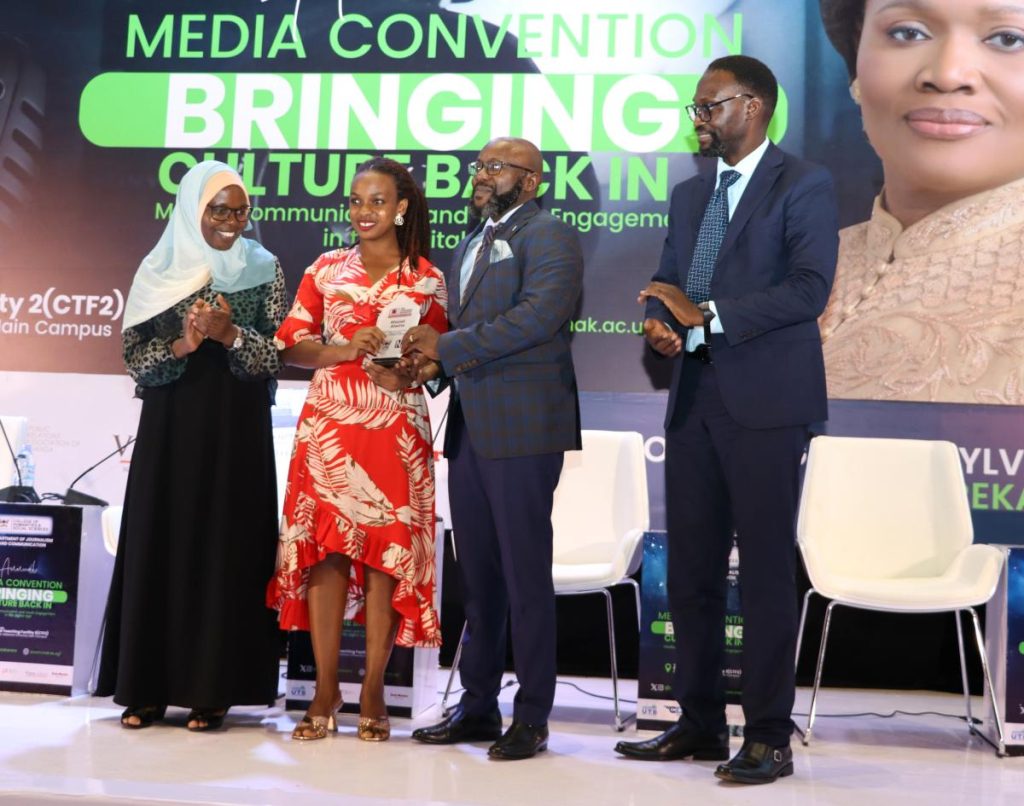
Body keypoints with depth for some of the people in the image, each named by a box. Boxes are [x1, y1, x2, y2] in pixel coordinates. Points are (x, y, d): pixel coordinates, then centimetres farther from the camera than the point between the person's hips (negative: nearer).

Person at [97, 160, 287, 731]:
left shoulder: (264, 270, 4)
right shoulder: (159, 271, 6)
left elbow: (276, 355, -2)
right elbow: (135, 358, 1)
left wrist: (228, 334, -18)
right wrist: (182, 345, -16)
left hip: (237, 432, -1)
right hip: (170, 429, 1)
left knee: (225, 551, -1)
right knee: (158, 548, 1)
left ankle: (212, 689, 6)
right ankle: (148, 686, 10)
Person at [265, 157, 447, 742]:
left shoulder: (427, 279, 7)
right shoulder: (326, 270, 11)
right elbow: (292, 345, 6)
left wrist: (405, 373, -12)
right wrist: (344, 349, -11)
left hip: (397, 429, -1)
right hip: (329, 425, 1)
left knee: (387, 555, -3)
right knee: (325, 550, -3)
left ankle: (373, 693, 6)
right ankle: (326, 691, 5)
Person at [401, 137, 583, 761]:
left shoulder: (549, 236, -4)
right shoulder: (470, 246, 23)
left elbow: (539, 315, -19)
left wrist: (448, 347, -14)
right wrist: (436, 359, 2)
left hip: (521, 428, -8)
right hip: (470, 427, 8)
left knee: (526, 577, -3)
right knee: (477, 576, 11)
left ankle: (532, 719, 6)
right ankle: (478, 707, 20)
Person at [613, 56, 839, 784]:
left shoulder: (803, 186, -3)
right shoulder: (690, 195, 18)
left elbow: (810, 287, -14)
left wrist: (706, 313, -17)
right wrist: (661, 321, -4)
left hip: (765, 401, -7)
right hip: (695, 398, 7)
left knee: (766, 568, -2)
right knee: (691, 569, 8)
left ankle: (769, 737, 7)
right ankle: (700, 723, 19)